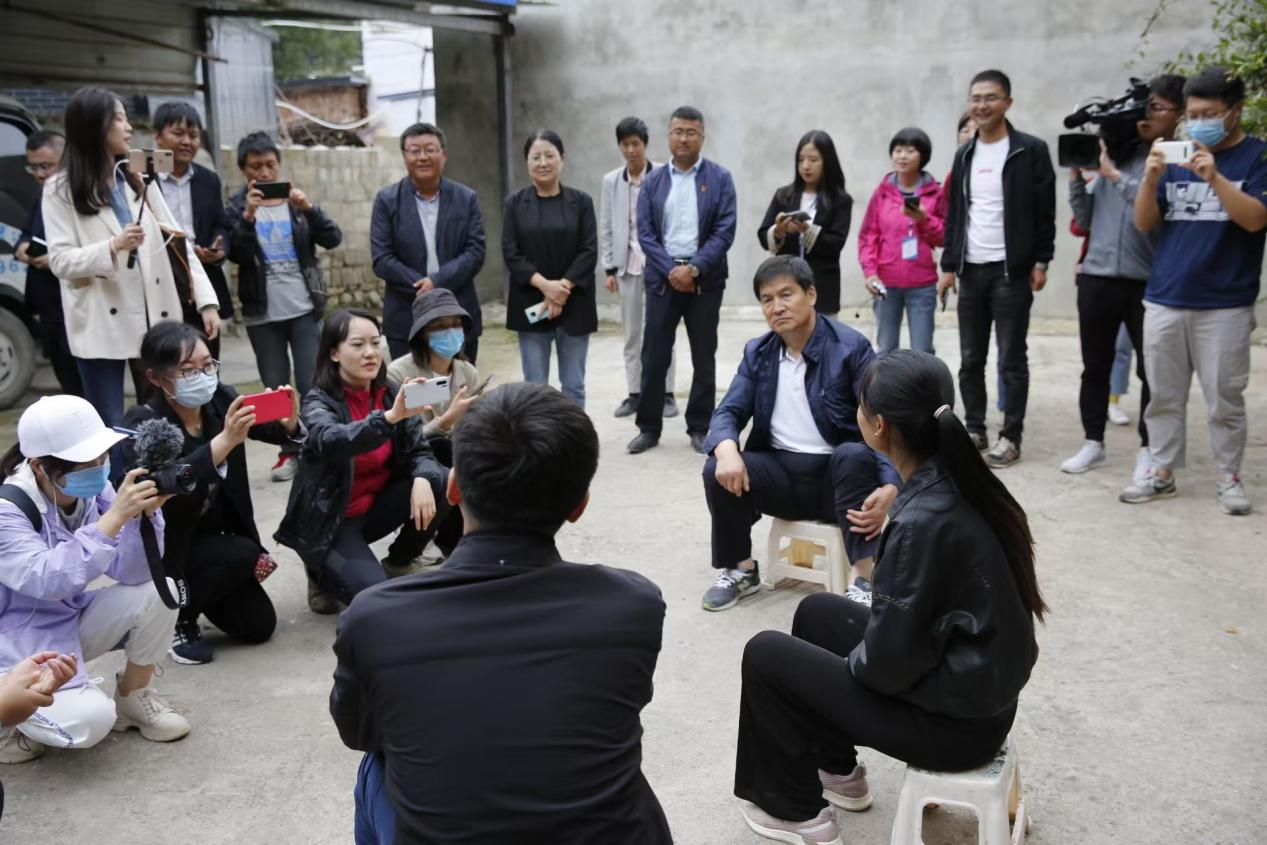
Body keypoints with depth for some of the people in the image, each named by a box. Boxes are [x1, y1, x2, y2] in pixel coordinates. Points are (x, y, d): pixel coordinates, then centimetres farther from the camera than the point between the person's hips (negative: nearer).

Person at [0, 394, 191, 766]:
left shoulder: (90, 489, -8)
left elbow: (132, 574, -11)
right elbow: (50, 580, -38)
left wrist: (144, 514, -28)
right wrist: (115, 516, -42)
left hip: (70, 623, 6)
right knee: (90, 719, -28)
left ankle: (133, 695, 7)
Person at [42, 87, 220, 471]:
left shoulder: (137, 179, 11)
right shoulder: (61, 190, -1)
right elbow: (60, 261, -7)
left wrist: (206, 300, -3)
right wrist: (112, 247, -24)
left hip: (154, 317, 4)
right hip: (101, 323, -4)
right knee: (111, 429, 0)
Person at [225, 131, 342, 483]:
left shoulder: (296, 199, 6)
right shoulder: (236, 206, 2)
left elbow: (333, 239, -5)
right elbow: (236, 254, -11)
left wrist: (309, 208, -20)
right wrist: (248, 216, -24)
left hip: (305, 309, 0)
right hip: (262, 313, 0)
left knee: (311, 385, -3)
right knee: (275, 387, 6)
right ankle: (289, 451, 15)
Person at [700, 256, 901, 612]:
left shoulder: (851, 347, -10)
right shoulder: (757, 352, 5)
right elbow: (729, 412, 1)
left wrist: (890, 487, -35)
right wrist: (726, 448, -26)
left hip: (837, 474, -3)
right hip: (782, 473, 4)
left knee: (855, 454, -36)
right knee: (718, 470, -22)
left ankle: (866, 578, -29)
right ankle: (741, 570, 0)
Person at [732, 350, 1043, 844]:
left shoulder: (922, 523, -30)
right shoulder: (961, 481, -5)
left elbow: (887, 664, -23)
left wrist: (849, 661, -4)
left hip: (954, 719, -8)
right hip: (980, 685, 8)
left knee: (766, 654, 1)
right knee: (816, 611, 21)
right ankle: (839, 772, 34)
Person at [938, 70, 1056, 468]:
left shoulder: (1031, 150, -4)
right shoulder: (964, 155, 13)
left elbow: (1045, 211, -5)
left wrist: (1040, 261, -10)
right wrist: (948, 265, 10)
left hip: (1011, 270, -5)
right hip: (971, 270, 5)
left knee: (1011, 360, -1)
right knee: (970, 360, 8)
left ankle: (1010, 438, 7)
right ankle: (974, 430, 19)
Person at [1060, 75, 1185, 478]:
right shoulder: (1117, 153, 10)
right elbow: (1085, 220, 14)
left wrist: (1114, 174, -15)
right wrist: (1076, 173, 3)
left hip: (1147, 281, -4)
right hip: (1097, 276, 5)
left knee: (1151, 370, 6)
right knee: (1095, 366, 12)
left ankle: (1148, 449, 18)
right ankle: (1093, 442, 24)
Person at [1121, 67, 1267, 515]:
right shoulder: (1176, 157, 10)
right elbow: (1144, 223, 6)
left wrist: (1215, 177, -24)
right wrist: (1150, 179, -12)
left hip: (1225, 306, -3)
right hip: (1164, 300, 3)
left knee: (1224, 400, 2)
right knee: (1164, 396, 8)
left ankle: (1230, 478, 14)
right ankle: (1162, 474, 17)